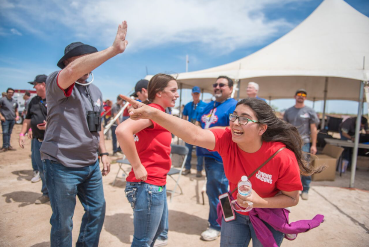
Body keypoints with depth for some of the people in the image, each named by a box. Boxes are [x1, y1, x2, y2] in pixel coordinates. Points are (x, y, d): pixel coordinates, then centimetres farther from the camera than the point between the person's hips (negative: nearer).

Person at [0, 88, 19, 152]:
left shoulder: (14, 101, 12)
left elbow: (16, 110, 21)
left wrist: (17, 116, 6)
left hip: (12, 119, 4)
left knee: (9, 133, 10)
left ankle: (8, 145, 17)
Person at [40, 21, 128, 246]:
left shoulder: (96, 91, 11)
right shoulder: (56, 82, -11)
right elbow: (73, 71, -36)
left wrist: (104, 153, 9)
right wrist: (114, 49, -37)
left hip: (91, 164, 7)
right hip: (62, 165, -7)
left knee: (97, 210, 18)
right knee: (63, 222, 8)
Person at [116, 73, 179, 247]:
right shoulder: (153, 110, -19)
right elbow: (122, 130, -35)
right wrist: (137, 167, -26)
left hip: (157, 184, 10)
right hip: (147, 185, -9)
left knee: (160, 228, 27)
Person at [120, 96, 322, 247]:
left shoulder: (283, 157, -30)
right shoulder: (227, 139, -25)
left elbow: (292, 198, -15)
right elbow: (194, 135, -43)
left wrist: (260, 202, -32)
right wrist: (154, 114, -57)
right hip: (236, 213, 2)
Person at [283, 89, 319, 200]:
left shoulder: (310, 111, 3)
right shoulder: (288, 111, 10)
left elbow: (313, 129, 2)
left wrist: (313, 145, -3)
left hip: (304, 143, -3)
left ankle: (305, 190, 12)